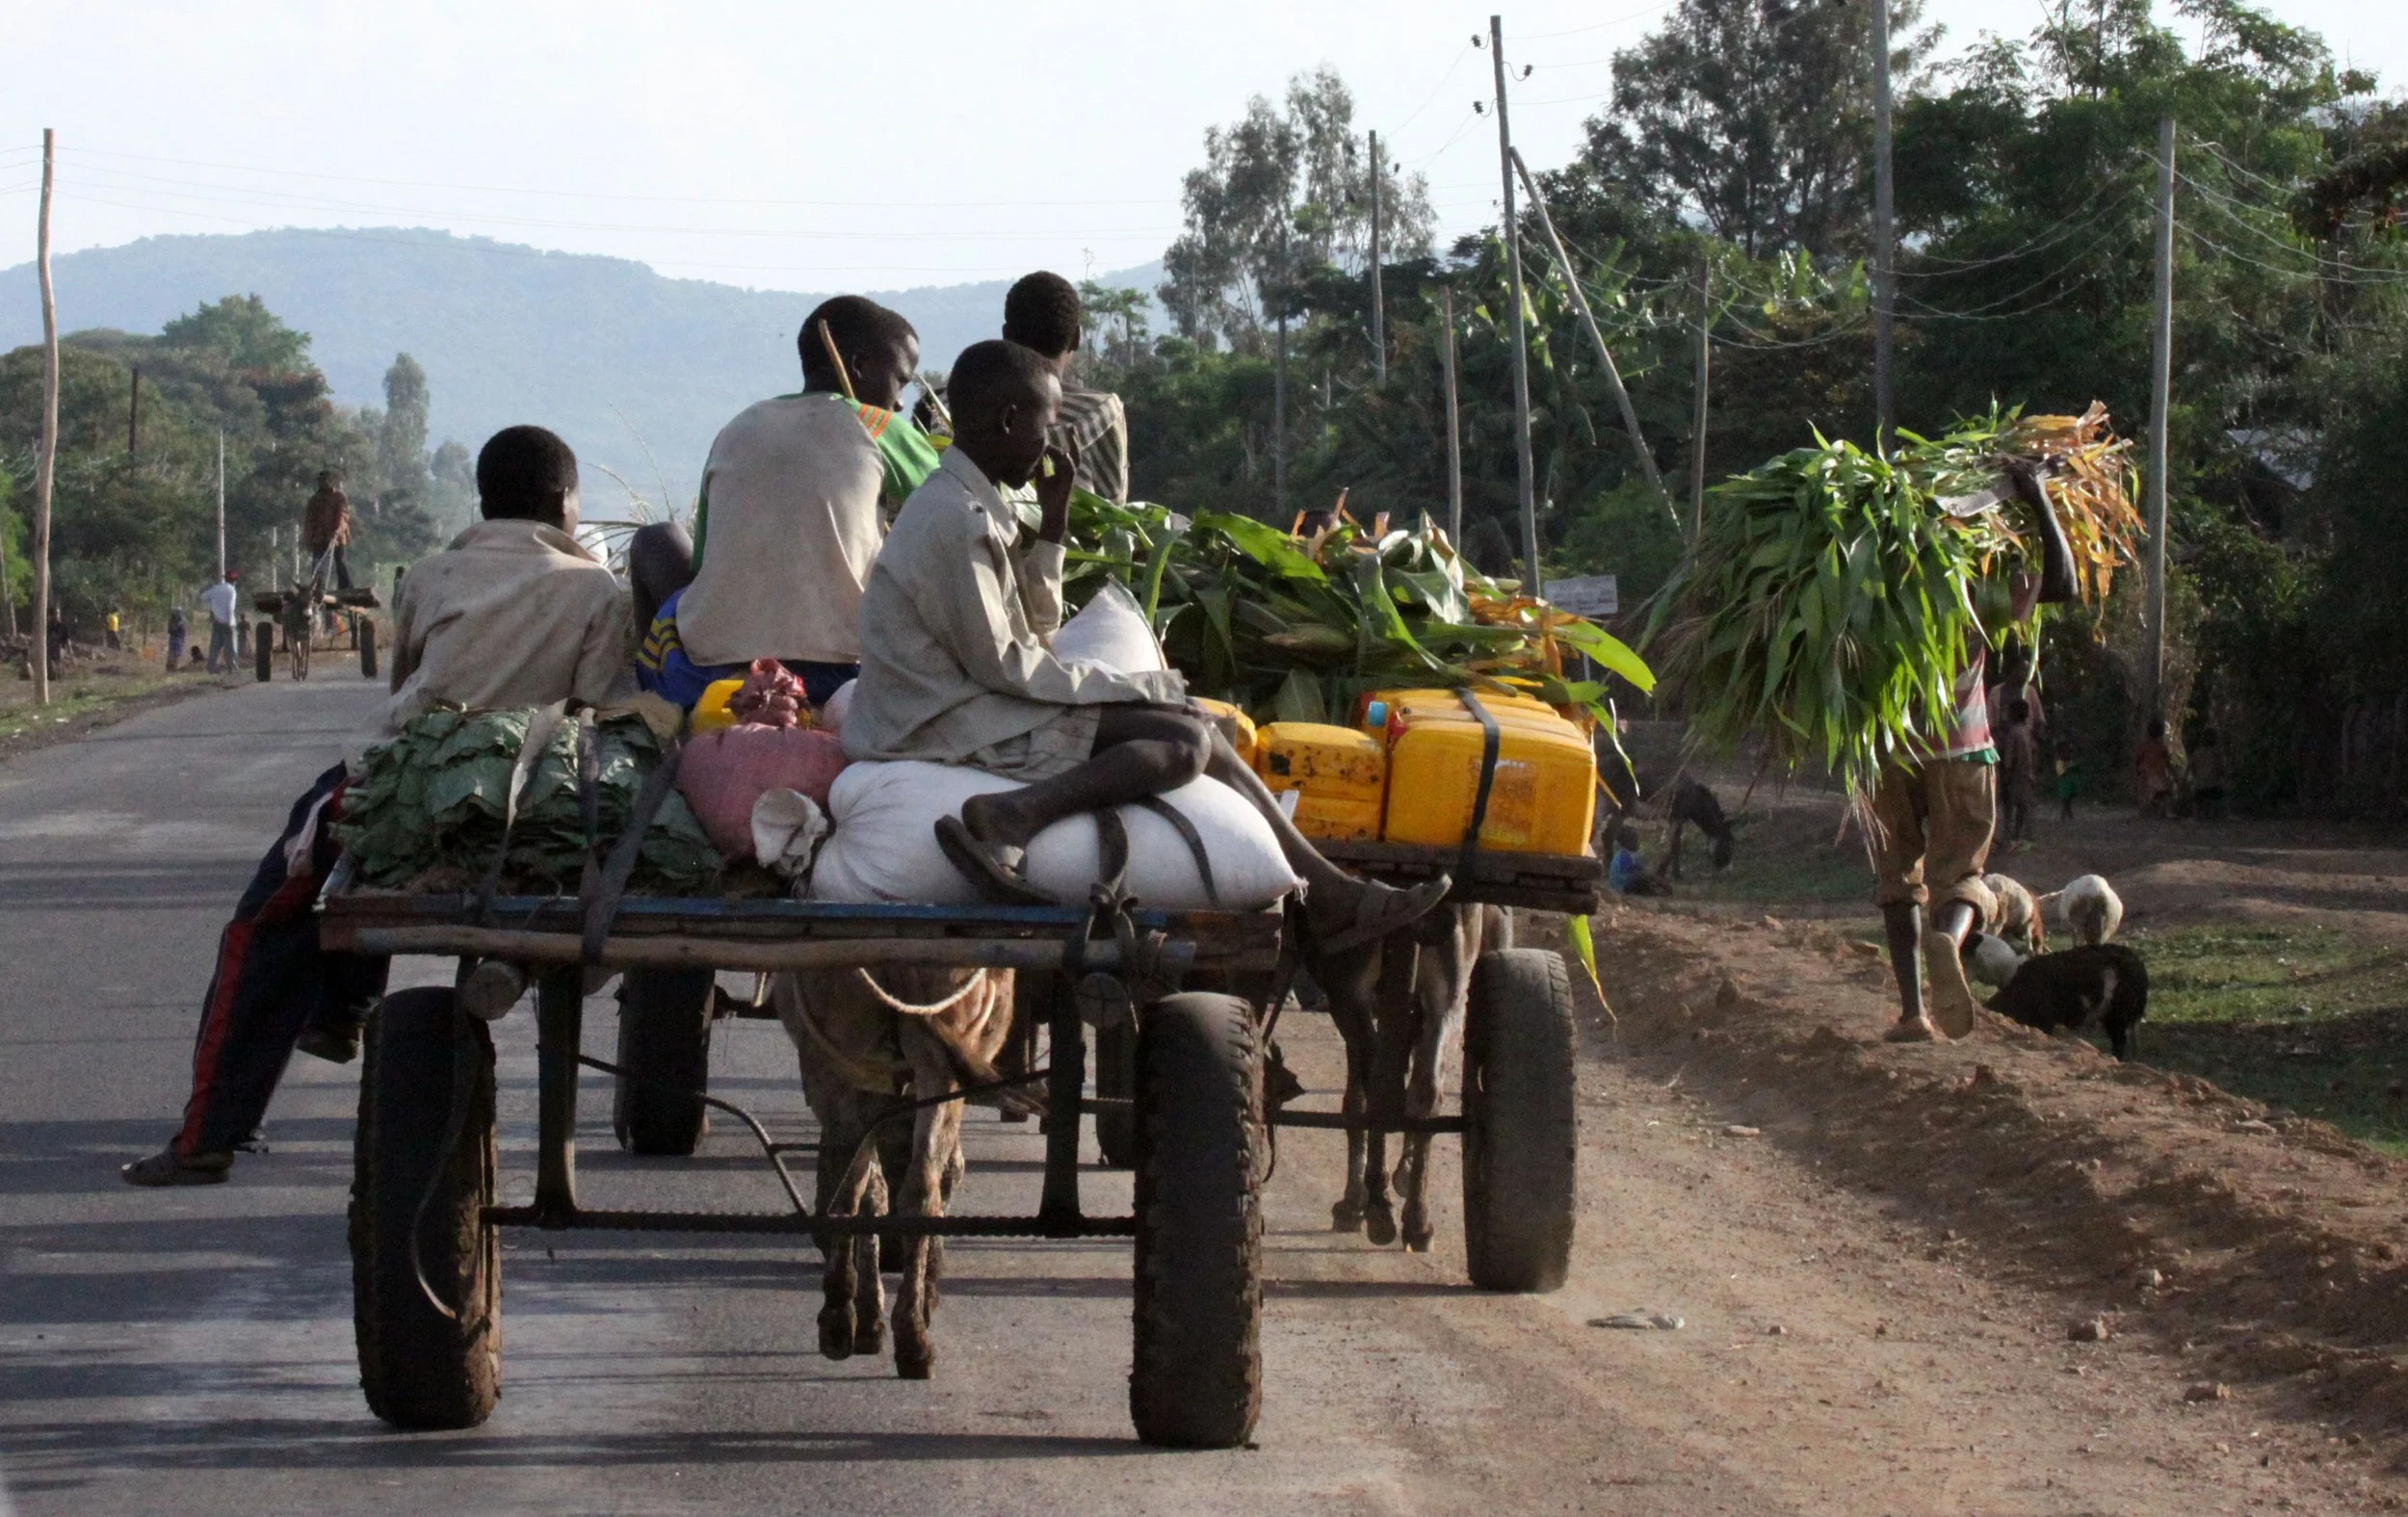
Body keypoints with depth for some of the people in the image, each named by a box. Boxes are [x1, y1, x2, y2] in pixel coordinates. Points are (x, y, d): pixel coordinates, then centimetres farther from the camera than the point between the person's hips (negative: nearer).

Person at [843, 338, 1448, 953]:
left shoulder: (974, 507, 15)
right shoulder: (957, 520, -18)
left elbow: (1037, 625, 20)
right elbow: (998, 662, -18)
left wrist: (1054, 520, 11)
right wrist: (1131, 688, -12)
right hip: (955, 727, -10)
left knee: (1196, 733, 8)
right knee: (1184, 739, -22)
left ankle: (1326, 895, 5)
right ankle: (1012, 817, -33)